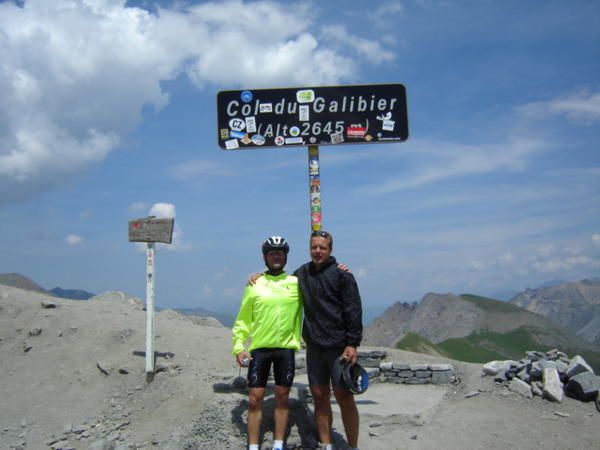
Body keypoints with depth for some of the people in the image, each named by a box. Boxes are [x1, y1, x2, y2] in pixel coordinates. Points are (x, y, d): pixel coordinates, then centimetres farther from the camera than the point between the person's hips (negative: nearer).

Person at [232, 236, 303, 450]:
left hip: (286, 348, 0)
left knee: (282, 398, 9)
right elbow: (243, 319, 5)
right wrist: (238, 346, -4)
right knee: (254, 399, 1)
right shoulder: (254, 285, 4)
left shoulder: (297, 283, 4)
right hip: (259, 348, 0)